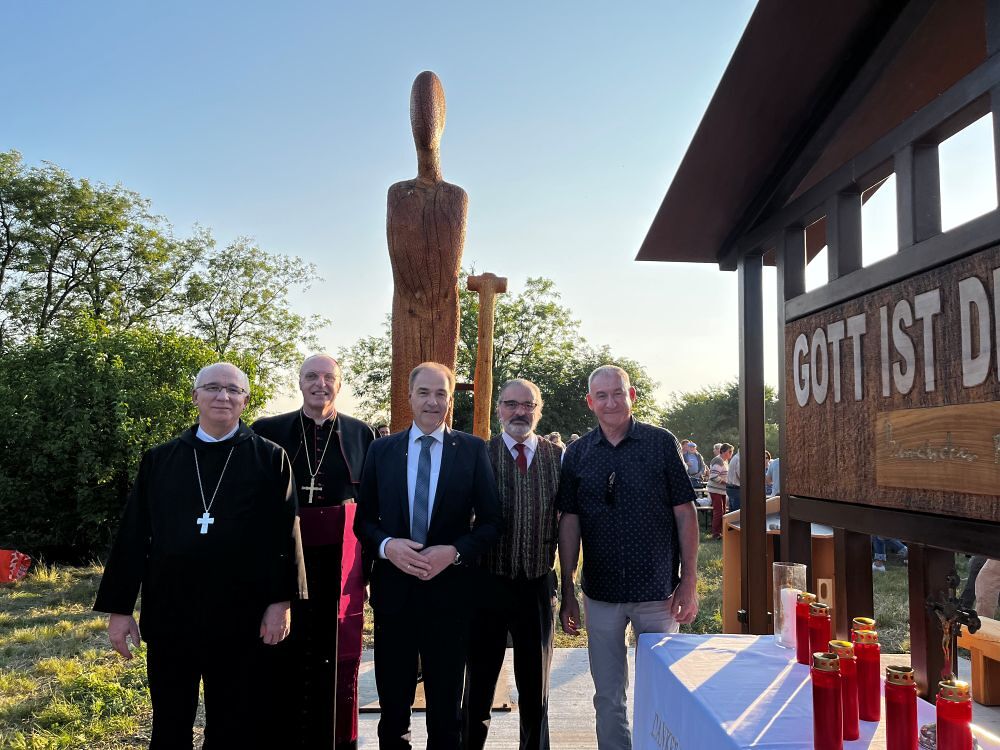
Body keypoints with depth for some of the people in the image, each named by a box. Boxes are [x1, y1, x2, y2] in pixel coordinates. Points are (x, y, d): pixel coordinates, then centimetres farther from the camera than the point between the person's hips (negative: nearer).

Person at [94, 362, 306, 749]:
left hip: (241, 618, -2)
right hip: (169, 614, 2)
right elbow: (132, 535, 6)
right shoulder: (158, 459, 6)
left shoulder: (270, 458, 0)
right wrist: (119, 607, 4)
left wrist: (281, 601, -7)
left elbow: (286, 534, -3)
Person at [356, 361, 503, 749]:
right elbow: (363, 519, 5)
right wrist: (387, 545, -15)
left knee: (447, 709, 14)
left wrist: (453, 552, -16)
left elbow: (491, 521, -1)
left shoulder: (473, 450, -1)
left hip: (449, 589, -1)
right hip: (392, 587, 2)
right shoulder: (381, 449, 4)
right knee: (392, 706, 15)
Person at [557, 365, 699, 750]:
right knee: (608, 696, 12)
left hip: (658, 591, -1)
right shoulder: (577, 454, 2)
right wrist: (568, 592, 2)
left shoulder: (662, 443, -4)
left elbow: (685, 512, -2)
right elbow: (569, 523, 3)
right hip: (601, 593, 2)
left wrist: (689, 581, -6)